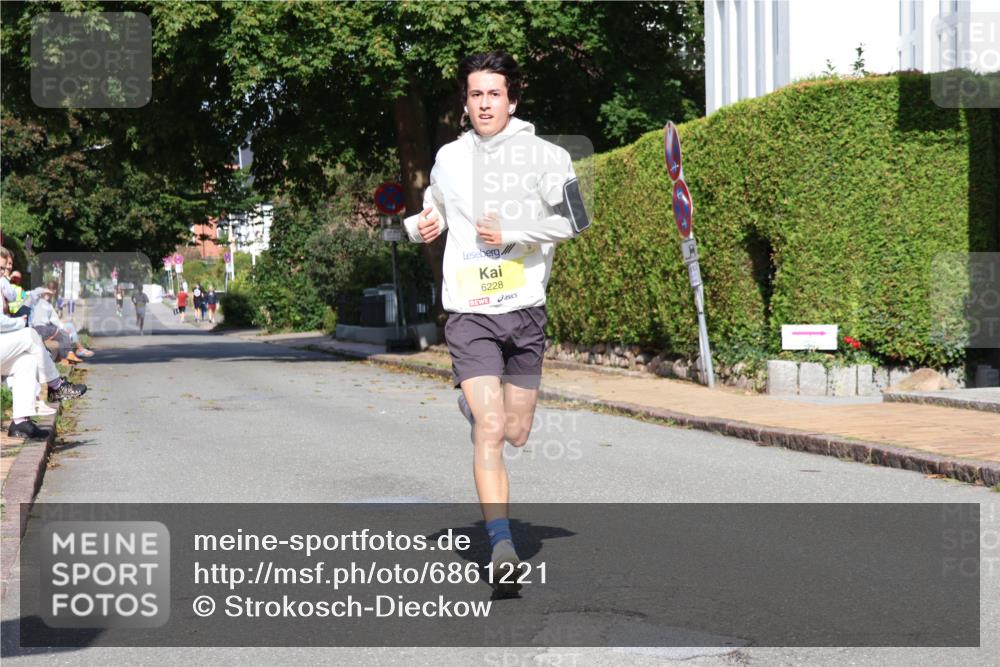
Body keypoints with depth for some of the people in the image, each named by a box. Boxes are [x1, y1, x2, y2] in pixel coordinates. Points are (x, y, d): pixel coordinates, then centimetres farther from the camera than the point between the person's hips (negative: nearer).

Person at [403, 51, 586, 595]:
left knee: (517, 434, 9)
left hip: (525, 310, 0)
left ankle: (474, 404, 45)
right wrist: (423, 224, 7)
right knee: (490, 429, -15)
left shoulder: (544, 155, 1)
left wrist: (510, 235, -15)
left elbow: (571, 218, -9)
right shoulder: (448, 158, 11)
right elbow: (434, 208, 29)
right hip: (469, 311, 0)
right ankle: (501, 546, -16)